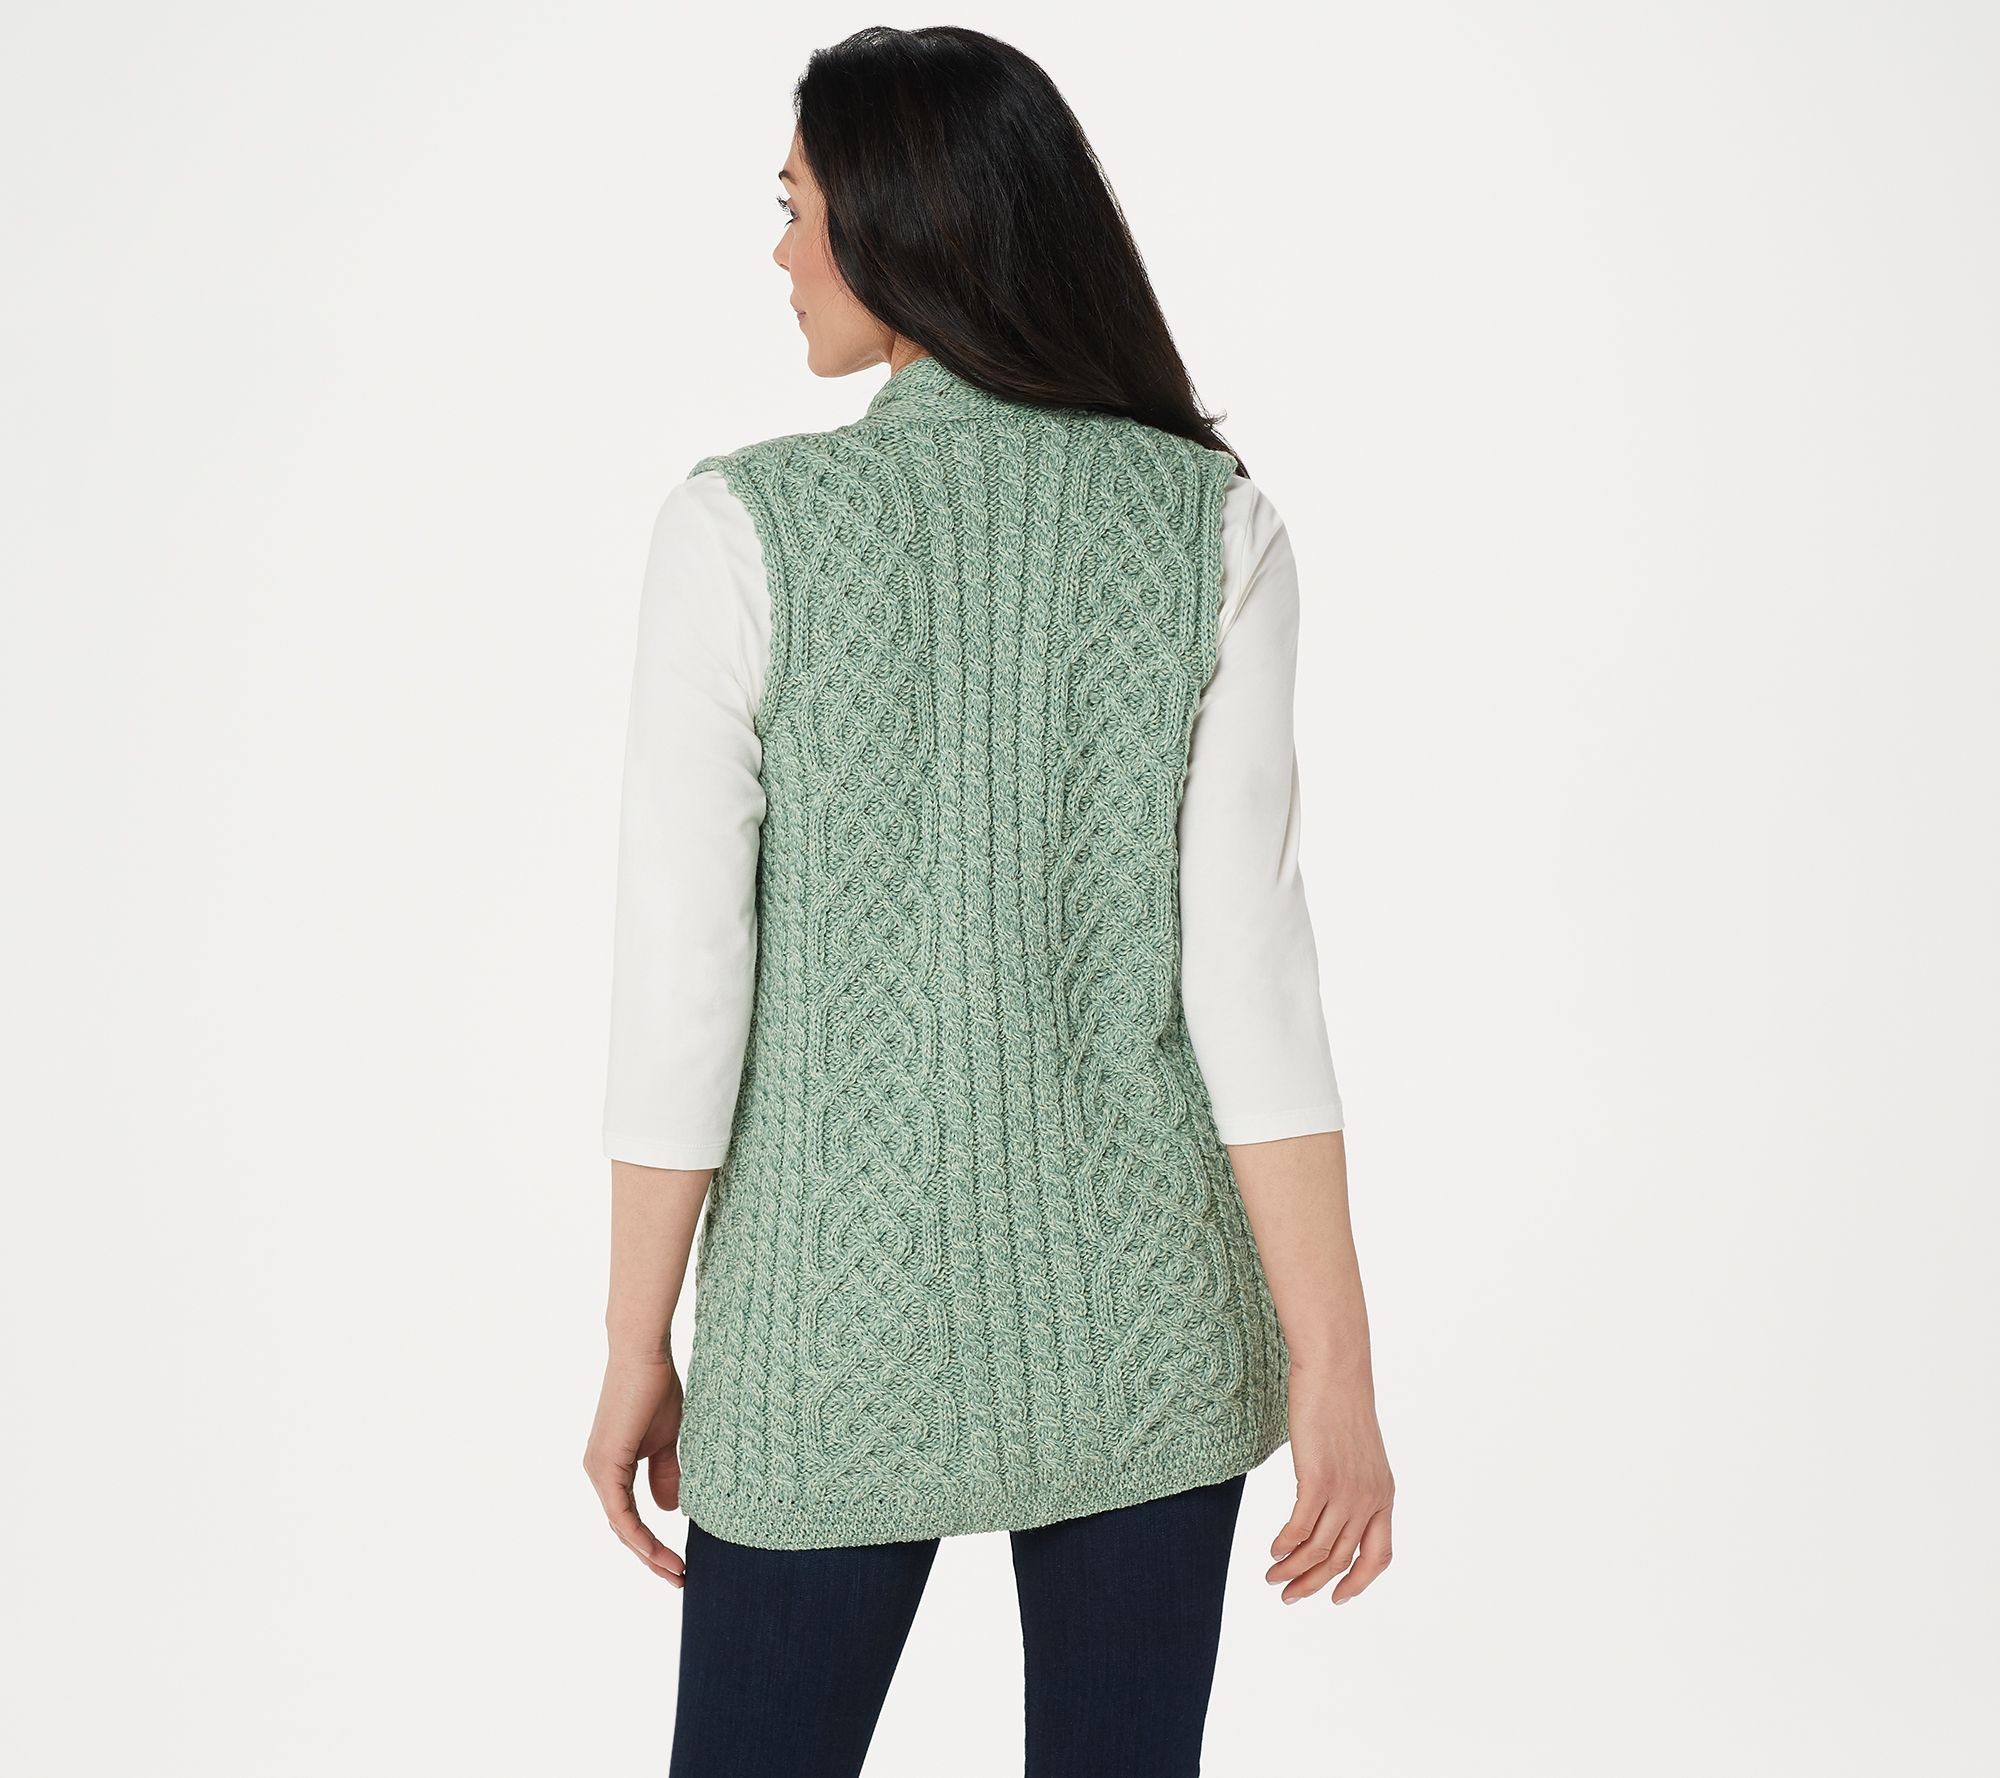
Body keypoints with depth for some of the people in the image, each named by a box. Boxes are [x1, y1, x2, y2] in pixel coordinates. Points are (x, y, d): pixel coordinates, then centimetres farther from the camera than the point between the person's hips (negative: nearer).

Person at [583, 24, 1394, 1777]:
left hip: (848, 1312, -2)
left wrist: (639, 1349, 0)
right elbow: (1245, 958, -11)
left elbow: (681, 983, -11)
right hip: (1139, 1305, 2)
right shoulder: (1213, 524, -6)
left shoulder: (745, 528, -11)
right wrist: (1334, 1361, -6)